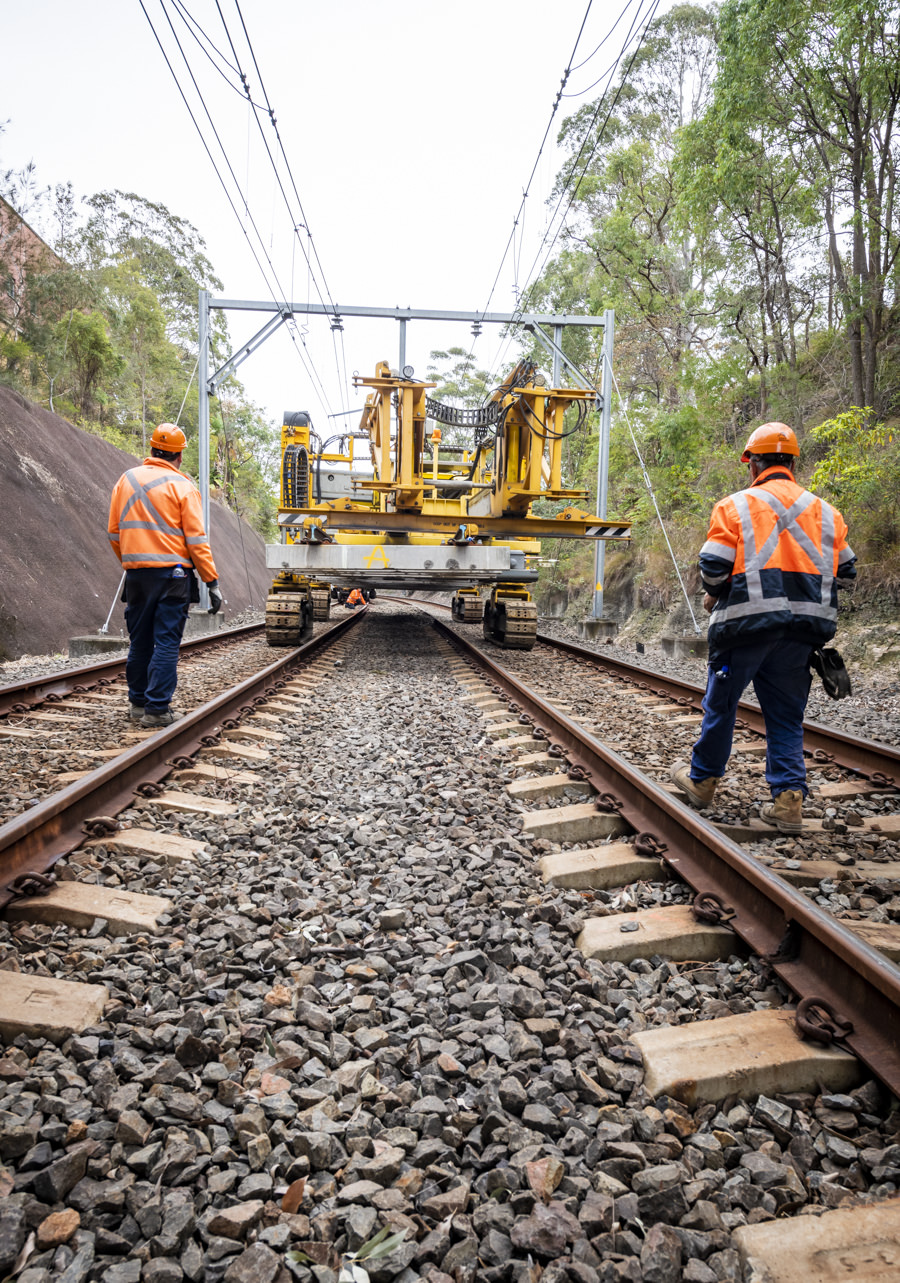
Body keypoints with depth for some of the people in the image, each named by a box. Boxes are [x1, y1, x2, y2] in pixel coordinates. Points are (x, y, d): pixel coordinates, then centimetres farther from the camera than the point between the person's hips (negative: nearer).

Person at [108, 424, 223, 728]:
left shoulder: (126, 480, 10)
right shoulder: (182, 486, -5)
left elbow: (114, 534, 12)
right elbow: (196, 540, -9)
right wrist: (212, 581, -6)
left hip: (136, 574, 5)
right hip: (172, 574, -5)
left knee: (140, 642, 14)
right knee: (167, 643, -1)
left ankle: (138, 703, 24)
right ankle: (156, 709, -1)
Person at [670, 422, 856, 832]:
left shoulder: (735, 506, -2)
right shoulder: (825, 512, 12)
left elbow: (713, 567, -8)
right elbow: (845, 571, 14)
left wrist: (714, 596, 12)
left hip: (748, 620, -4)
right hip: (804, 628, 4)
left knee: (721, 704, 12)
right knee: (787, 714, 11)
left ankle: (702, 780, 27)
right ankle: (788, 799, 5)